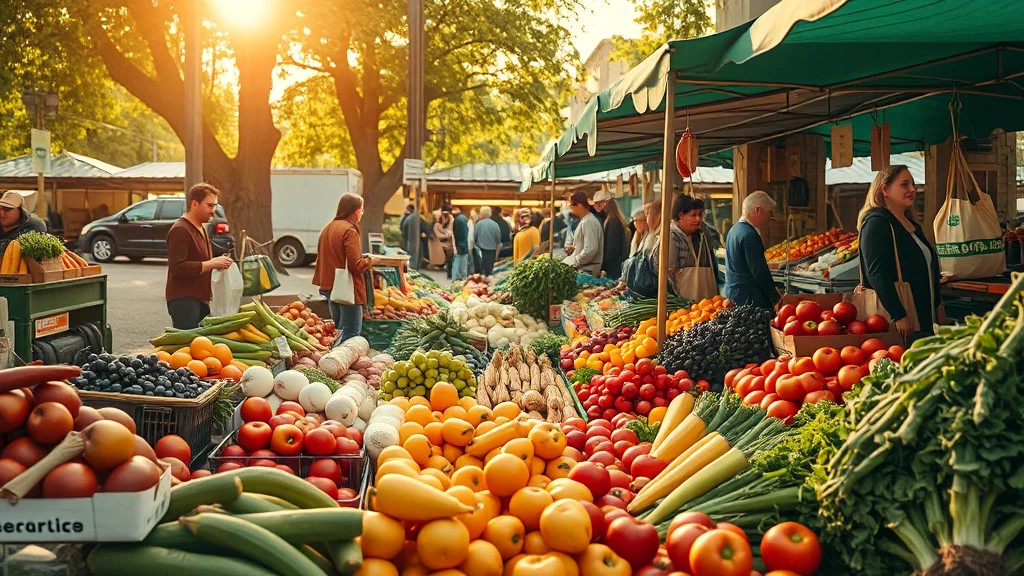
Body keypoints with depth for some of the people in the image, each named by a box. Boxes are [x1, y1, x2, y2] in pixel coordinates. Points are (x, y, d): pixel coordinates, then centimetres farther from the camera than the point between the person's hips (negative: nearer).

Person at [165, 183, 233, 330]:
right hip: (183, 300, -9)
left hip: (201, 299, 9)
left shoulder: (202, 229, 20)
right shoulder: (180, 230, -12)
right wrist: (211, 264, -21)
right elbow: (177, 267, -22)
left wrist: (217, 262, 11)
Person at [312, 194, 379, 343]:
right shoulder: (350, 230, -15)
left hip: (329, 286, 9)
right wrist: (370, 261, -2)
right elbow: (356, 265, -22)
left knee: (339, 329, 19)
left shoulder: (328, 228, 11)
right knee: (352, 332, -4)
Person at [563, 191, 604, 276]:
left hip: (586, 270, -9)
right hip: (582, 268, 9)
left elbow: (591, 249, -23)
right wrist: (573, 248, 10)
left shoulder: (588, 222, -15)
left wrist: (573, 262, -16)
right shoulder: (584, 221, 15)